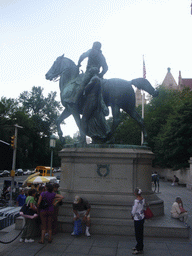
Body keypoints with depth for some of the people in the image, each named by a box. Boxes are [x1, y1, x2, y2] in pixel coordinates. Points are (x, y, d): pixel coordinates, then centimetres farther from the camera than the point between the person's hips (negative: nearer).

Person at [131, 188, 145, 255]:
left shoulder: (137, 201, -25)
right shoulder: (143, 199, 0)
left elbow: (133, 211, -19)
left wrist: (132, 215, 3)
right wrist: (134, 215, 11)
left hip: (137, 219, -9)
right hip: (142, 217, 9)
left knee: (138, 234, 4)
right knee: (140, 233, 20)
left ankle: (140, 250, 16)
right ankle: (138, 246, 35)